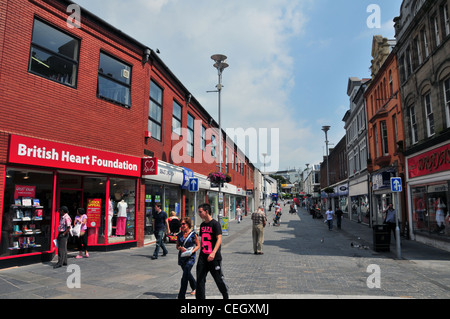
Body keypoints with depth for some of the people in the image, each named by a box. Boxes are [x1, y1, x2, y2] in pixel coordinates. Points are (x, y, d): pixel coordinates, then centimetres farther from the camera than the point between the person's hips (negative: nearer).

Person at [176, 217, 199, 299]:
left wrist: (192, 251, -16)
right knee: (187, 273, 20)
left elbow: (198, 245, 1)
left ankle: (181, 296, -8)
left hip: (190, 257, -5)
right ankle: (195, 287, 47)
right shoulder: (179, 234, 5)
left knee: (185, 275, -15)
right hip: (182, 256, 5)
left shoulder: (193, 234, -6)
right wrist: (180, 248, -11)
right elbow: (177, 246, 12)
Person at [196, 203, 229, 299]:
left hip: (214, 257, -6)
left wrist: (213, 253, -31)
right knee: (200, 280, 2)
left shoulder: (215, 224, -11)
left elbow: (219, 239, -19)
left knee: (219, 279, 6)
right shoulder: (202, 225, 10)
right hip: (203, 257, 6)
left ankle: (226, 296, 28)